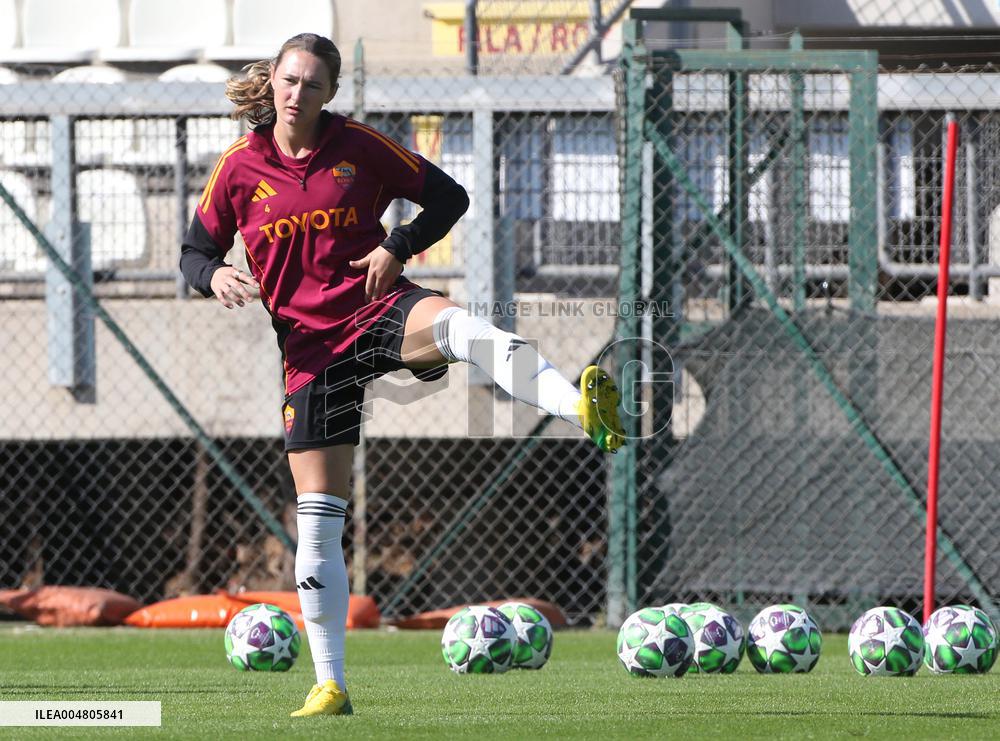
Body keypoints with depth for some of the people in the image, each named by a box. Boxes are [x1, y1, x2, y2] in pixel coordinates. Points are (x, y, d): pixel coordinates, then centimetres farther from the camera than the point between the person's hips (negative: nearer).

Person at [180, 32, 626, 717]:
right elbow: (195, 251, 11)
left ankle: (586, 411, -62)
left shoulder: (359, 146, 0)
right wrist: (215, 276, -13)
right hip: (309, 342, 2)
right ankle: (330, 686, 9)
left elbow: (448, 196, 6)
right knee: (317, 516, 0)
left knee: (460, 326, -39)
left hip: (378, 307, -2)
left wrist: (397, 248, -10)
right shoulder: (241, 166, 3)